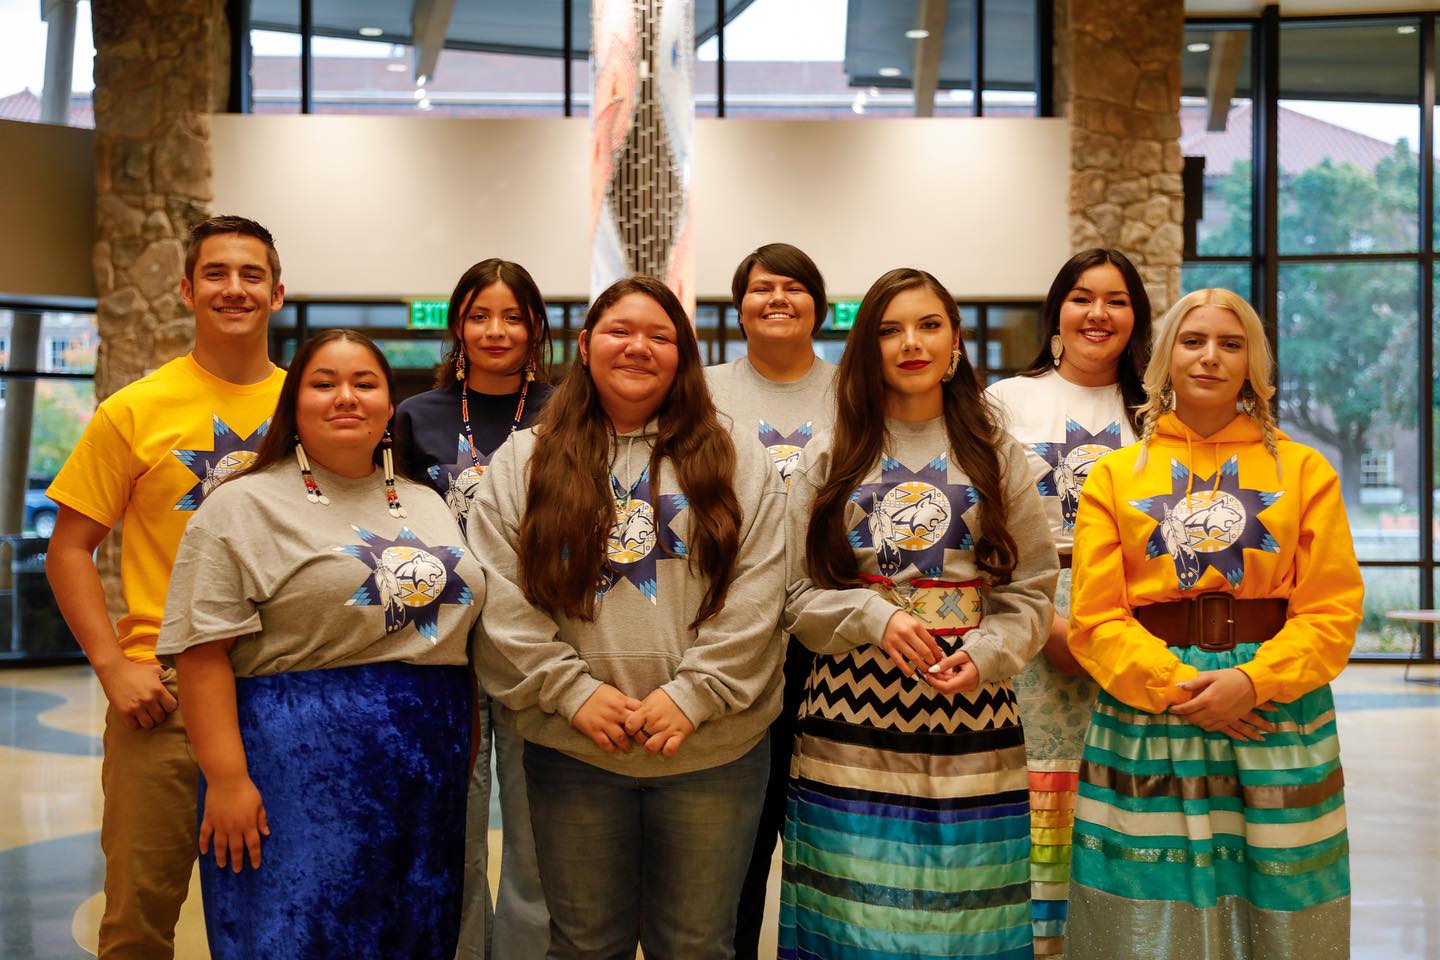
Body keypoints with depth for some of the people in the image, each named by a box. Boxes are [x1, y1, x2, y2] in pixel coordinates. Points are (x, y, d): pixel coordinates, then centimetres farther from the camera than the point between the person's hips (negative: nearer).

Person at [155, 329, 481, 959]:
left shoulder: (429, 506, 15)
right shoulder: (244, 506, -3)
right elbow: (203, 652, -10)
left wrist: (466, 757, 13)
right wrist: (227, 779, -18)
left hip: (432, 776, 6)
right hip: (300, 769, -5)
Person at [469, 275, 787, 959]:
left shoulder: (736, 466, 5)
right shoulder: (523, 463, 5)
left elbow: (754, 598, -3)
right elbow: (502, 598, -3)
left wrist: (695, 692, -13)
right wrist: (572, 690, -12)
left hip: (712, 752, 0)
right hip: (572, 755, 0)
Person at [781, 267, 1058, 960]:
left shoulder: (996, 458, 10)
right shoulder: (829, 460, 8)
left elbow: (1030, 591, 5)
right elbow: (795, 595, 4)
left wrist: (985, 656, -12)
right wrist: (872, 618, -13)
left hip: (972, 723, 1)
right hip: (852, 729, 0)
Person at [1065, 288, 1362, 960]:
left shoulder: (1304, 470, 7)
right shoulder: (1114, 476, 7)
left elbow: (1332, 611, 0)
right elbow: (1094, 618, 0)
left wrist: (1253, 681, -15)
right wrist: (1174, 687, -14)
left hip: (1277, 720, 0)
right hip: (1145, 729, 0)